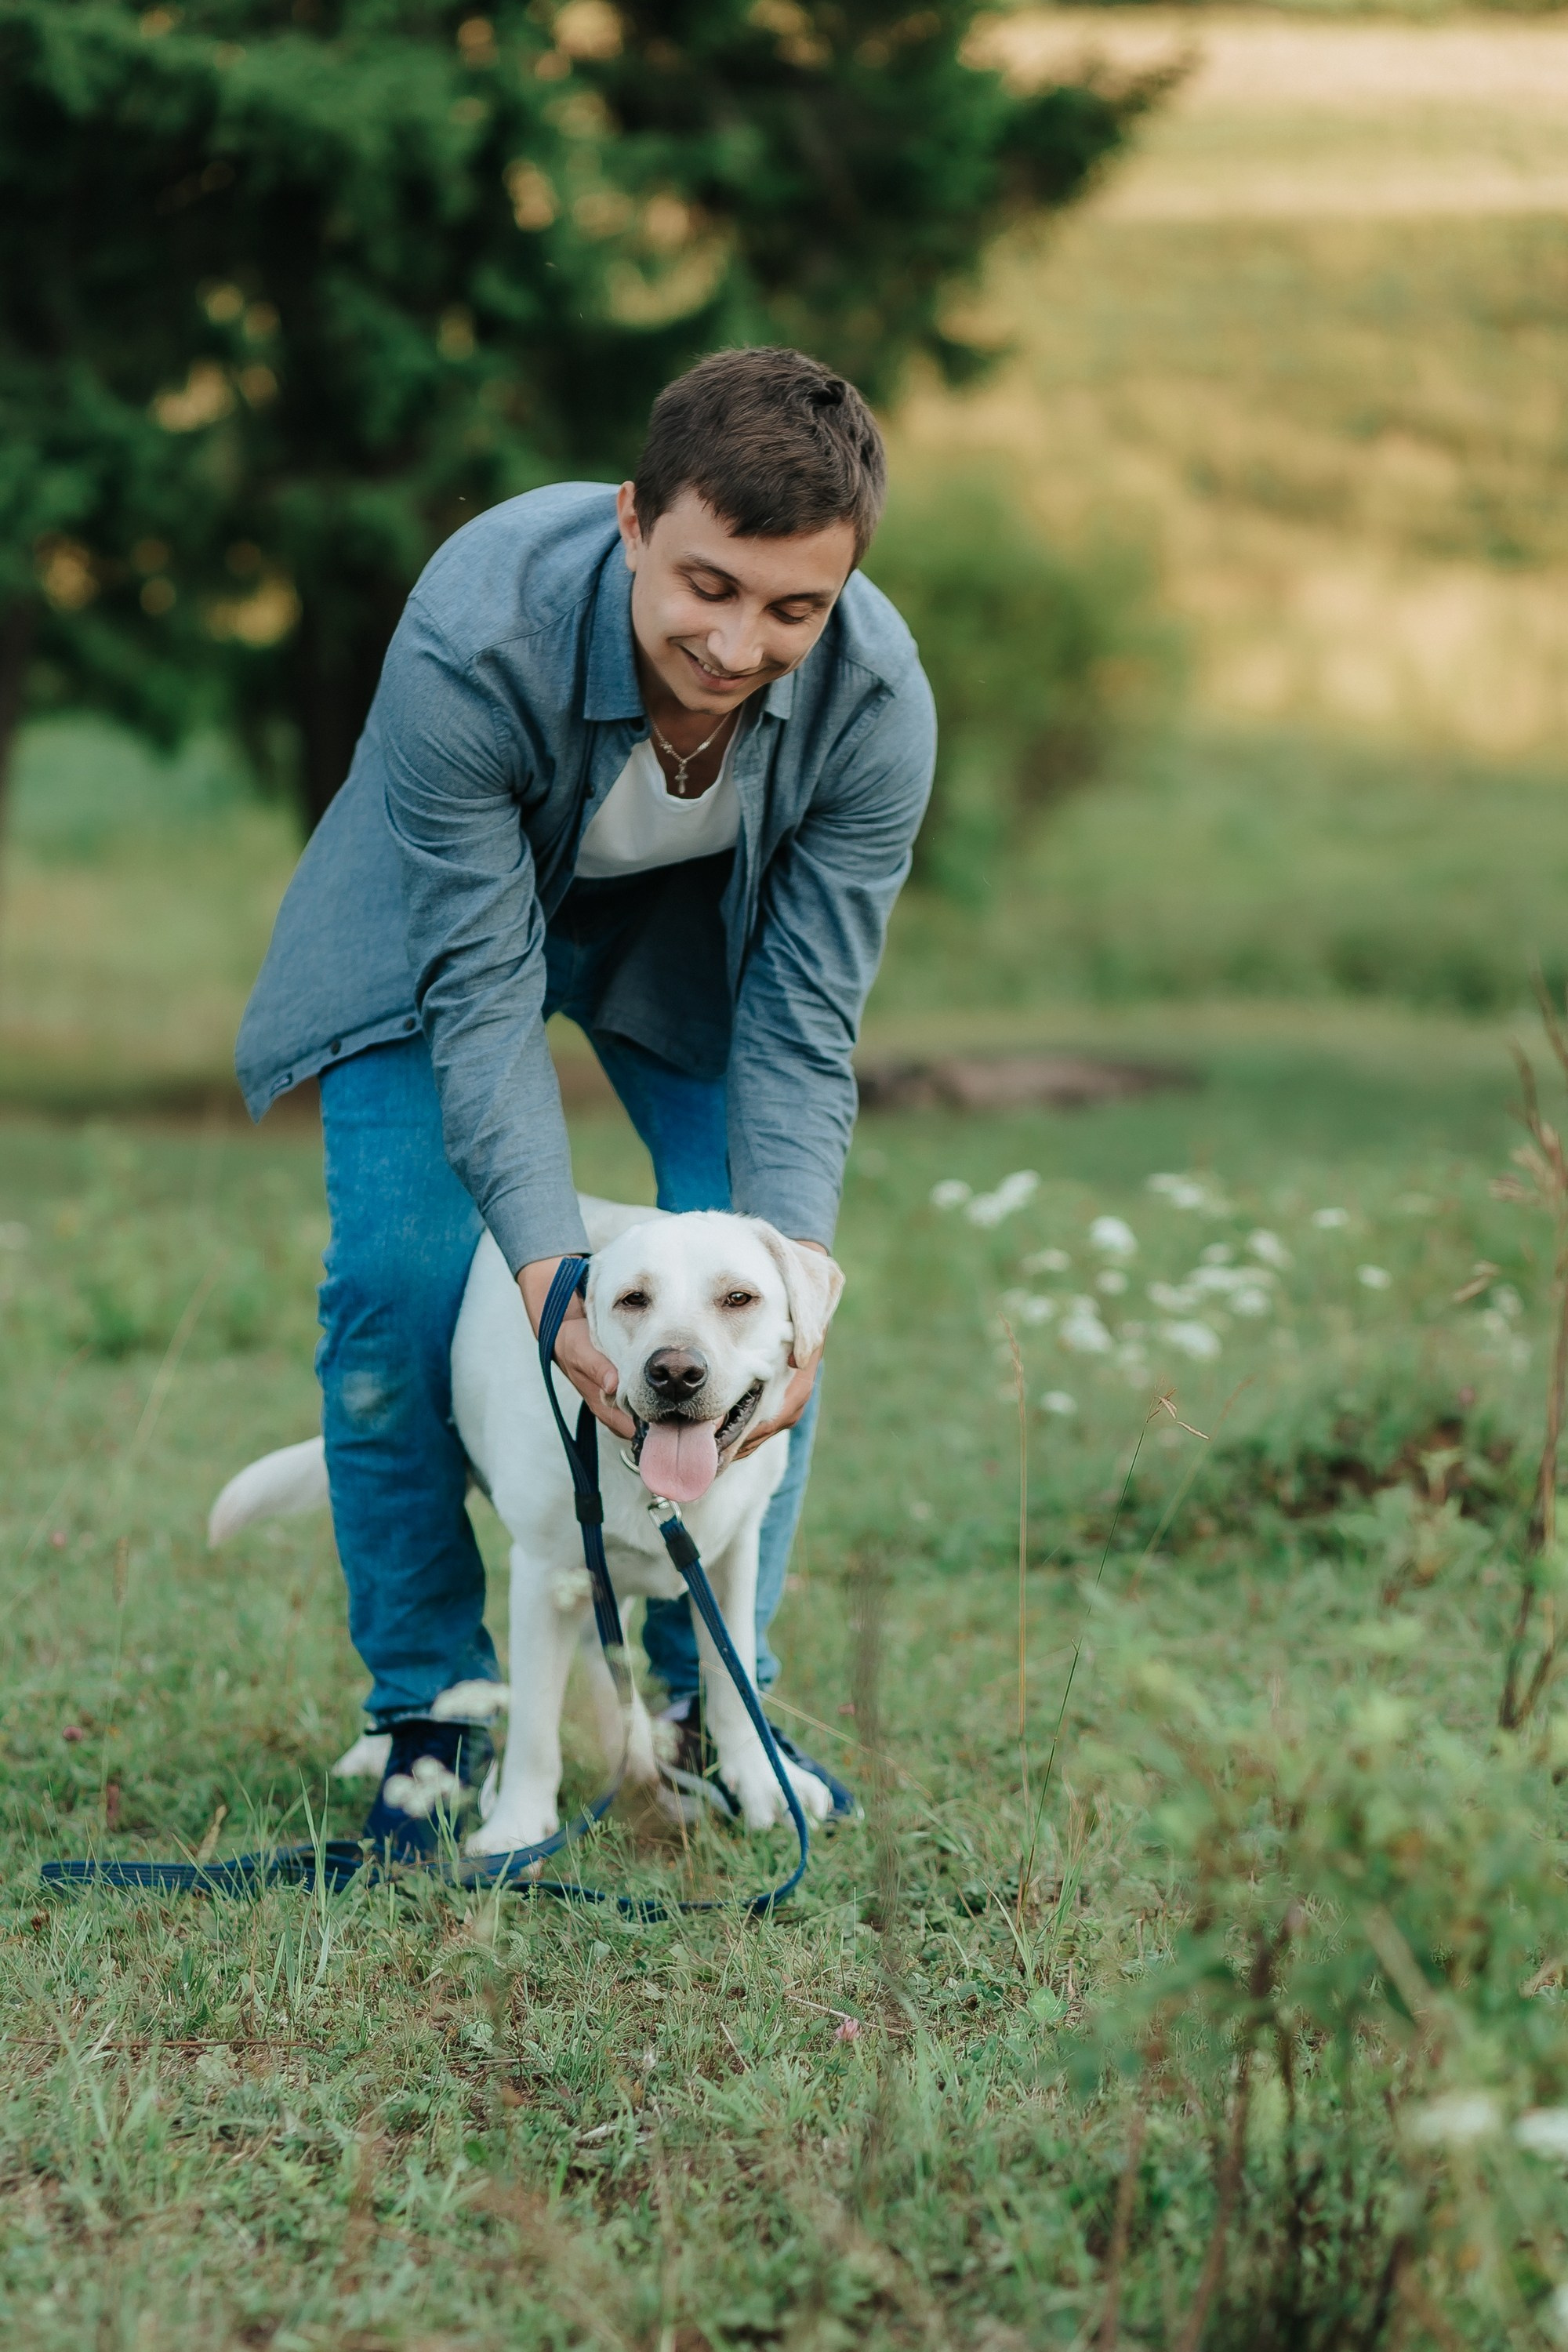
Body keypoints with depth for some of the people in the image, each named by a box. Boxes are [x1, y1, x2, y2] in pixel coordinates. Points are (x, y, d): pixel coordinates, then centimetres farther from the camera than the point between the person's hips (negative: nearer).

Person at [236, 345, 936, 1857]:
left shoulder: (876, 702, -33)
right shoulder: (471, 640, -42)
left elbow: (802, 1022, -24)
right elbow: (480, 983, -34)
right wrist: (551, 1274, -43)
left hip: (697, 931, 2)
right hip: (443, 913, -2)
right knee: (400, 1276, -16)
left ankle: (711, 1699, 9)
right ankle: (430, 1705, 0)